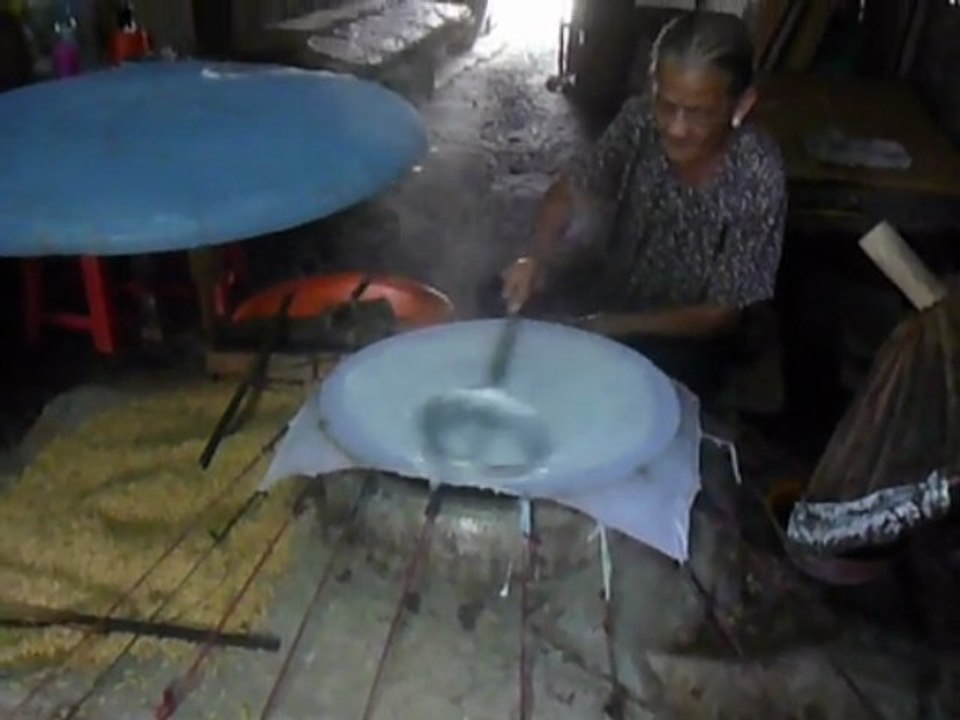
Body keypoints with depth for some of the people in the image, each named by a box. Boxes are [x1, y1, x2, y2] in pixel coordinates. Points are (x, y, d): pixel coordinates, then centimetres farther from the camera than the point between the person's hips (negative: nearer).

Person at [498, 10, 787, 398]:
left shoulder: (757, 180, -28)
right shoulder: (641, 119, -17)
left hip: (684, 338, -4)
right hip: (611, 290, 5)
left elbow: (721, 315, -21)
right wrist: (539, 257, -31)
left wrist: (611, 328, -28)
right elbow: (567, 192, -9)